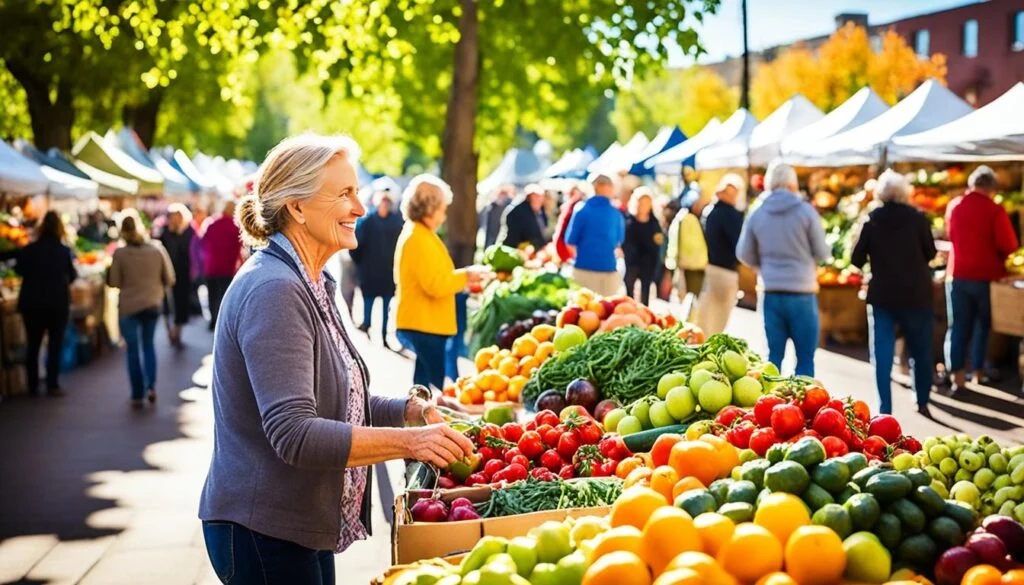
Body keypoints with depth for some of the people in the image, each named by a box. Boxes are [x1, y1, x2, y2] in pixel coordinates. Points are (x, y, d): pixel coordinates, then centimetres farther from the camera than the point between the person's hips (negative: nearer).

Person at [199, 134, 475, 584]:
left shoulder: (310, 285, 11)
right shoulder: (273, 291, -21)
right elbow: (293, 434, -27)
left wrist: (410, 410, 1)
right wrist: (408, 441, -30)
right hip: (263, 530, -10)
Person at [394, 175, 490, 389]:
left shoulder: (414, 234, 15)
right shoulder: (420, 239, -17)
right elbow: (436, 285, -24)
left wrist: (462, 277, 13)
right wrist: (466, 276, -11)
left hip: (419, 324, 11)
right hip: (424, 326, -11)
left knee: (426, 388, 14)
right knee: (432, 388, -5)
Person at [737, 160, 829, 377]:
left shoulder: (756, 215, 1)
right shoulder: (806, 211, -6)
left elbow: (744, 255, 9)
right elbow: (822, 253, -1)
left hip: (770, 294, 3)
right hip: (802, 293, -3)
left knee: (773, 357, 10)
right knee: (805, 357, 3)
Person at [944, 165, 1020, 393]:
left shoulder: (954, 206, 0)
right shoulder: (994, 210, -14)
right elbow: (1009, 246, -13)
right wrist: (997, 256, 7)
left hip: (958, 274, 3)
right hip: (986, 276, -3)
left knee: (958, 325, 8)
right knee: (984, 324, 12)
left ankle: (957, 374, 2)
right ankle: (979, 371, 16)